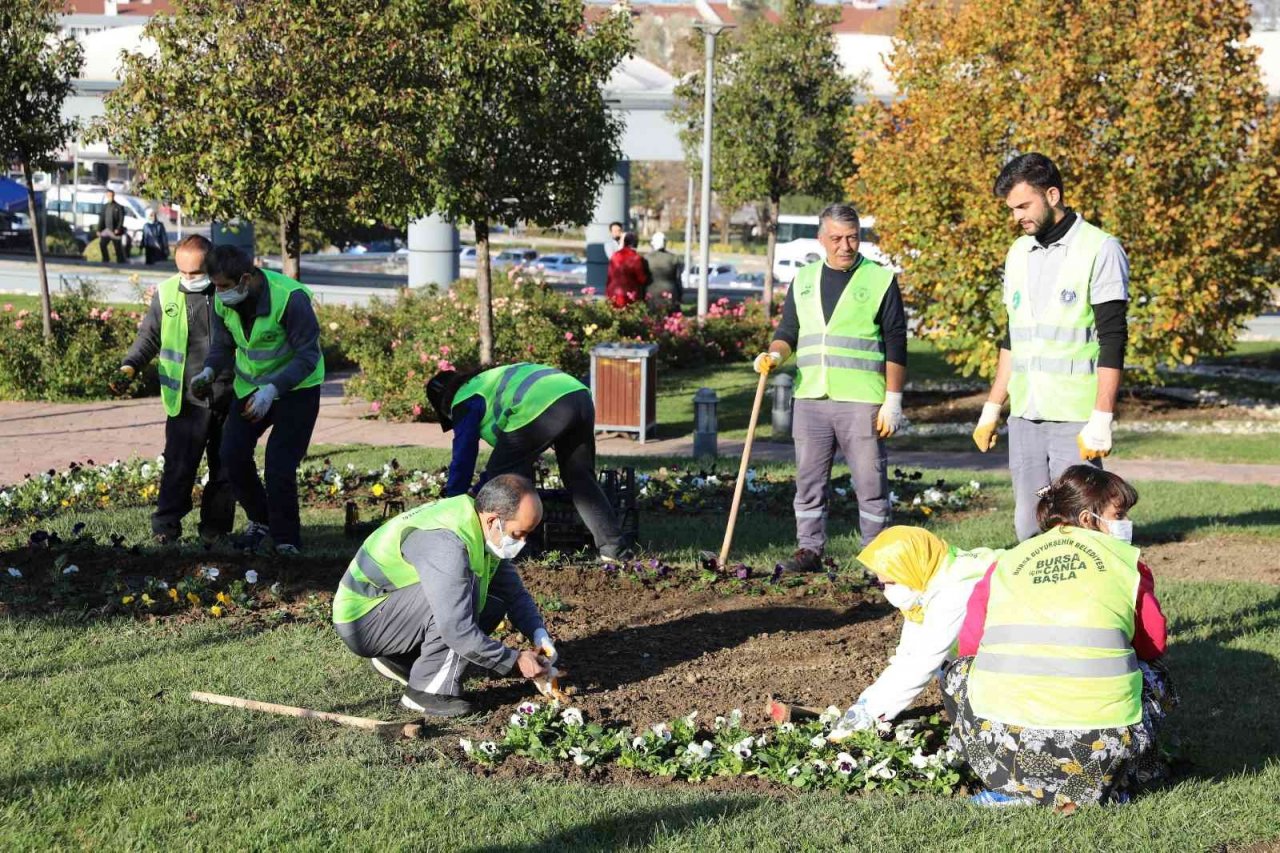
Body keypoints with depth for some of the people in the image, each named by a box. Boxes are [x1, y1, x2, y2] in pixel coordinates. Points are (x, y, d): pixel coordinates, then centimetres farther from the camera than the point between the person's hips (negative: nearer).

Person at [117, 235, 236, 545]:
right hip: (187, 401, -1)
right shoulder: (167, 294, -3)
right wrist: (131, 365, -9)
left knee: (226, 470, 10)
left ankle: (215, 529, 23)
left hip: (230, 401, 1)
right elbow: (149, 336, 8)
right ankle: (166, 527, 6)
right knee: (179, 468, -4)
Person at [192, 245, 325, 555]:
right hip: (250, 386, 6)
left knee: (280, 467, -11)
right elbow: (223, 343, 5)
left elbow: (308, 355, -25)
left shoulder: (289, 297, -29)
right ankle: (260, 521, 21)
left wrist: (272, 390, -35)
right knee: (233, 453, -4)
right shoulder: (223, 301, -11)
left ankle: (286, 543, 7)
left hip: (295, 387, -6)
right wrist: (209, 370, -17)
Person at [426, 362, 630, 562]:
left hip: (542, 408, -8)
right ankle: (614, 547, 16)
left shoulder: (464, 401, 16)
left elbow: (463, 459, 15)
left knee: (501, 476, 8)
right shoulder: (487, 381, 41)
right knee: (580, 478, 19)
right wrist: (479, 491, 52)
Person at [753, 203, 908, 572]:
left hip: (861, 400, -4)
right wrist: (776, 354, -3)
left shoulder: (881, 280, 2)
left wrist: (893, 400, -6)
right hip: (810, 398, 4)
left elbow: (895, 345, 0)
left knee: (870, 482, -1)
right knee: (809, 481, 6)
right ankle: (809, 549, 15)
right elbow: (788, 330, 20)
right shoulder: (804, 279, 14)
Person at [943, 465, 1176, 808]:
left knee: (959, 673, 33)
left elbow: (969, 645, 17)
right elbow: (1153, 645, 20)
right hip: (1103, 742, -1)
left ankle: (1015, 787, 17)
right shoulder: (1126, 561, 12)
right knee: (1155, 678, 31)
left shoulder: (1005, 563, 17)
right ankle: (1108, 788, 14)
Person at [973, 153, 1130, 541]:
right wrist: (992, 409, 18)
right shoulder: (1018, 253, 15)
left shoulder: (1100, 249, -6)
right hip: (1024, 418, 6)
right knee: (1028, 528, 5)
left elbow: (1112, 342, -10)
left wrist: (1101, 421, -16)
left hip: (1075, 419, -6)